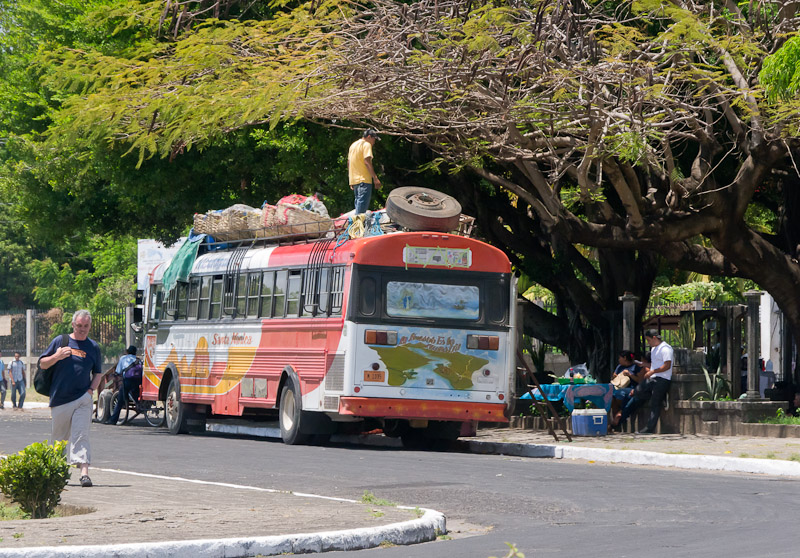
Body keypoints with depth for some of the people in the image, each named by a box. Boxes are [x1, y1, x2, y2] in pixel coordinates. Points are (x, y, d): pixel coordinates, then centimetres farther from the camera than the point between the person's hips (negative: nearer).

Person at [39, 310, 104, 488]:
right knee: (59, 436, 10)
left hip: (83, 399, 0)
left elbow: (98, 373, 19)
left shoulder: (93, 347, 10)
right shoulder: (60, 341, 5)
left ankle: (84, 472, -21)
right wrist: (57, 356, -10)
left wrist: (91, 389, 2)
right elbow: (42, 363, 9)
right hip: (59, 398, 0)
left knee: (81, 435, -13)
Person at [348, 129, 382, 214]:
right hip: (364, 180, -9)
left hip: (354, 180, 9)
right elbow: (367, 162, -17)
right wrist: (375, 178, -19)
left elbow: (349, 162, 22)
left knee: (358, 203, 15)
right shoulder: (366, 144, -7)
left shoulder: (353, 145, 20)